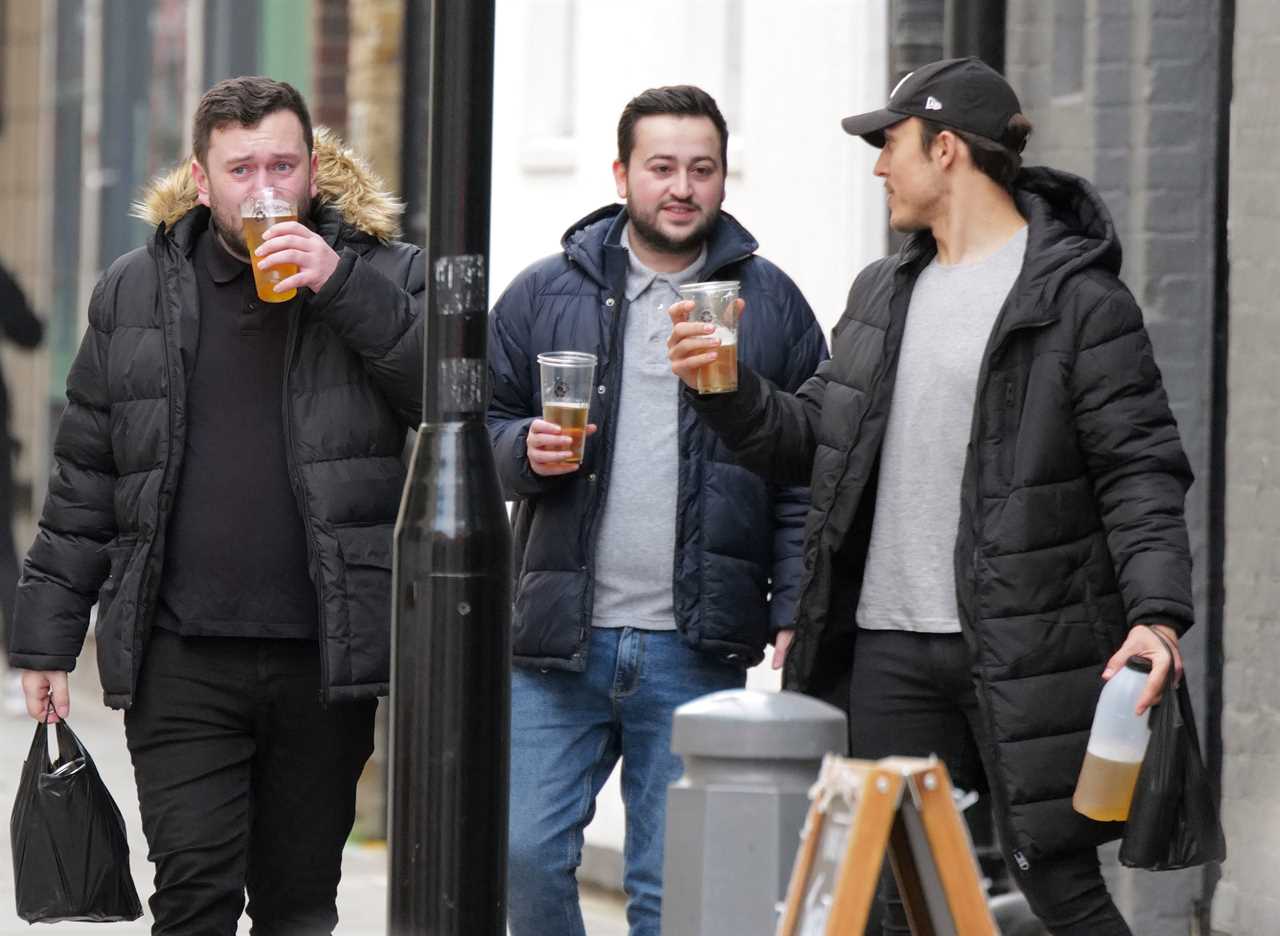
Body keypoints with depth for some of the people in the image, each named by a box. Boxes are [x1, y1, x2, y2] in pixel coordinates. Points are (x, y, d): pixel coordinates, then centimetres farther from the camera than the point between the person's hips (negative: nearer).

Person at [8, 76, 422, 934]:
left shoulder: (383, 275, 5)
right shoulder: (134, 292, 9)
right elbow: (83, 481, 12)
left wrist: (341, 284, -17)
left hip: (325, 659, 0)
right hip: (181, 661, 0)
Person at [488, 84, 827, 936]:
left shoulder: (772, 305, 7)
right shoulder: (544, 295, 8)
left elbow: (807, 479, 6)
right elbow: (479, 427, 13)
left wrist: (792, 614, -3)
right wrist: (526, 451, -10)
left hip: (695, 652, -1)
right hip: (559, 642, 1)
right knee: (526, 852, -4)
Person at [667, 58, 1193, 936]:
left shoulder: (1076, 295, -8)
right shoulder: (884, 293, 15)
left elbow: (1138, 468, -12)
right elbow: (812, 435, 20)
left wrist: (1157, 612, -24)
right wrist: (726, 390, 1)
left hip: (1023, 655, -7)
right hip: (890, 652, 7)